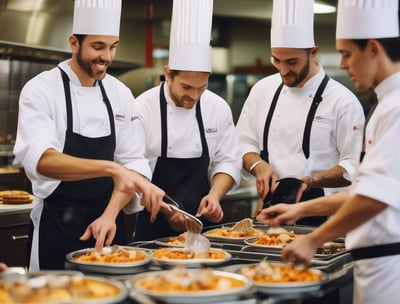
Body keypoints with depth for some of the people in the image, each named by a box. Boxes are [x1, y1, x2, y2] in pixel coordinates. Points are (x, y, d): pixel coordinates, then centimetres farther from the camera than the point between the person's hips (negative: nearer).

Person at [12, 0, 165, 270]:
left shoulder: (120, 93, 3)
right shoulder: (41, 89, -11)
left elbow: (133, 163, 0)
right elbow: (40, 160, -28)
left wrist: (110, 214, -16)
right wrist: (110, 168, -41)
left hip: (107, 220, 5)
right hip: (57, 228, -4)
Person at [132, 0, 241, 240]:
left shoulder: (218, 108, -2)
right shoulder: (143, 108, -13)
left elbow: (228, 162, 4)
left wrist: (215, 194, -13)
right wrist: (166, 209, -22)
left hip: (202, 219, 3)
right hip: (155, 223, -3)